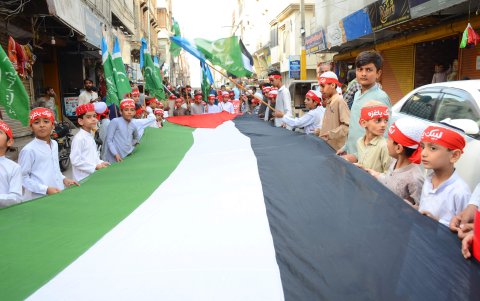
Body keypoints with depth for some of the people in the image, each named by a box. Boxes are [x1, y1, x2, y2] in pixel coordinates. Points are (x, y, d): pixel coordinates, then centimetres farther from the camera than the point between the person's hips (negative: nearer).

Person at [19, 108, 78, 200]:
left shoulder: (54, 144, 8)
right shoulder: (29, 150, -13)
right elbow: (22, 178, -12)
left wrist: (64, 179, 5)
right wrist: (45, 189, -19)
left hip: (59, 194, 6)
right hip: (39, 199, -6)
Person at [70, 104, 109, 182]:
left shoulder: (90, 135, 11)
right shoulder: (79, 138, -16)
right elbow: (75, 160, -20)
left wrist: (100, 163, 6)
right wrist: (95, 167, -17)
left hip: (93, 175, 8)